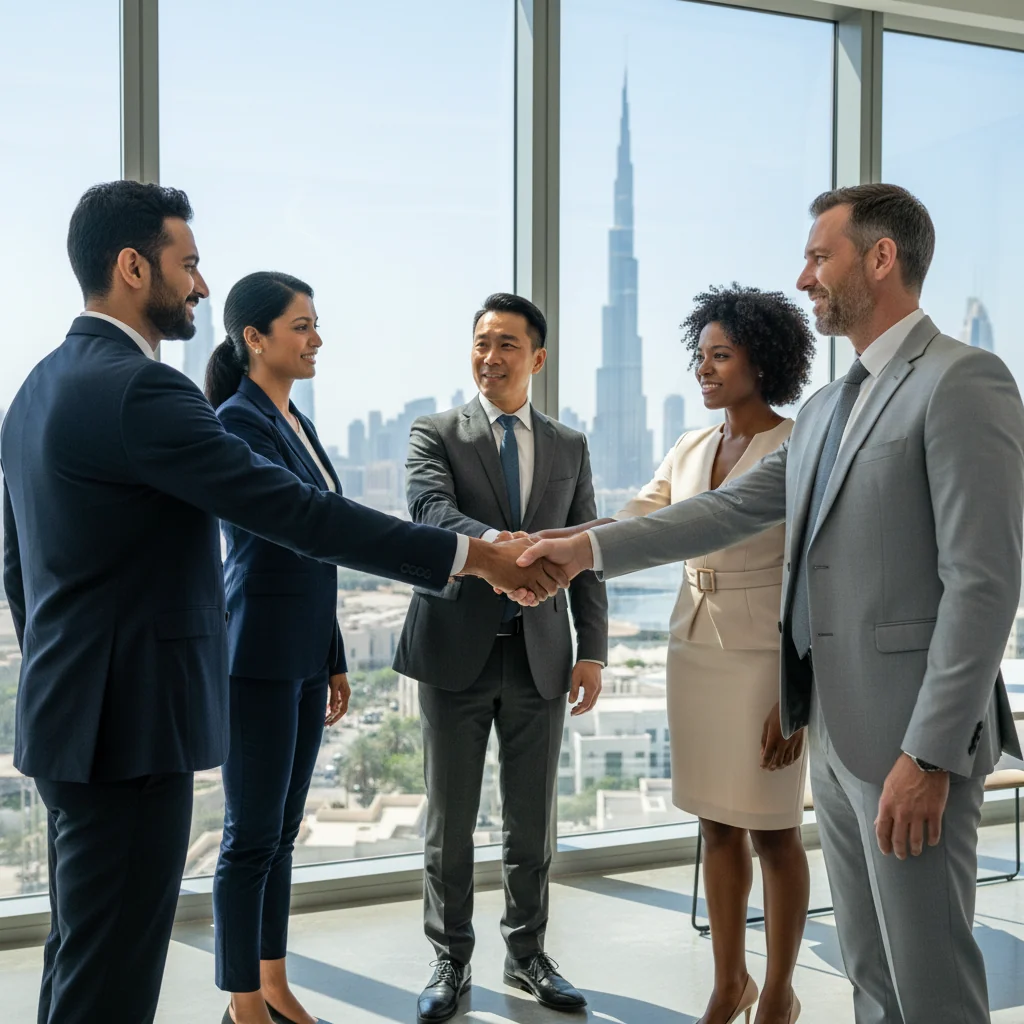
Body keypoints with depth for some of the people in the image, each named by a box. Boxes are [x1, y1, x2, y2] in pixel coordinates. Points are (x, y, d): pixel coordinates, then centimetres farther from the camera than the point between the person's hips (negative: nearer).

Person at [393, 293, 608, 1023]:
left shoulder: (570, 447, 10)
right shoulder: (435, 434, 0)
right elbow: (431, 510, -20)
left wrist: (593, 650, 2)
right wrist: (491, 542, -41)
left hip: (540, 655, 2)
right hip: (457, 652, -2)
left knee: (532, 822, 11)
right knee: (449, 822, 8)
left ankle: (528, 955, 28)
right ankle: (451, 962, 23)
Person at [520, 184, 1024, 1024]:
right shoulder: (826, 408, 15)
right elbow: (732, 509, 15)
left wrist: (929, 754, -21)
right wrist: (590, 548, 9)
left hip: (910, 738, -8)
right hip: (835, 732, 8)